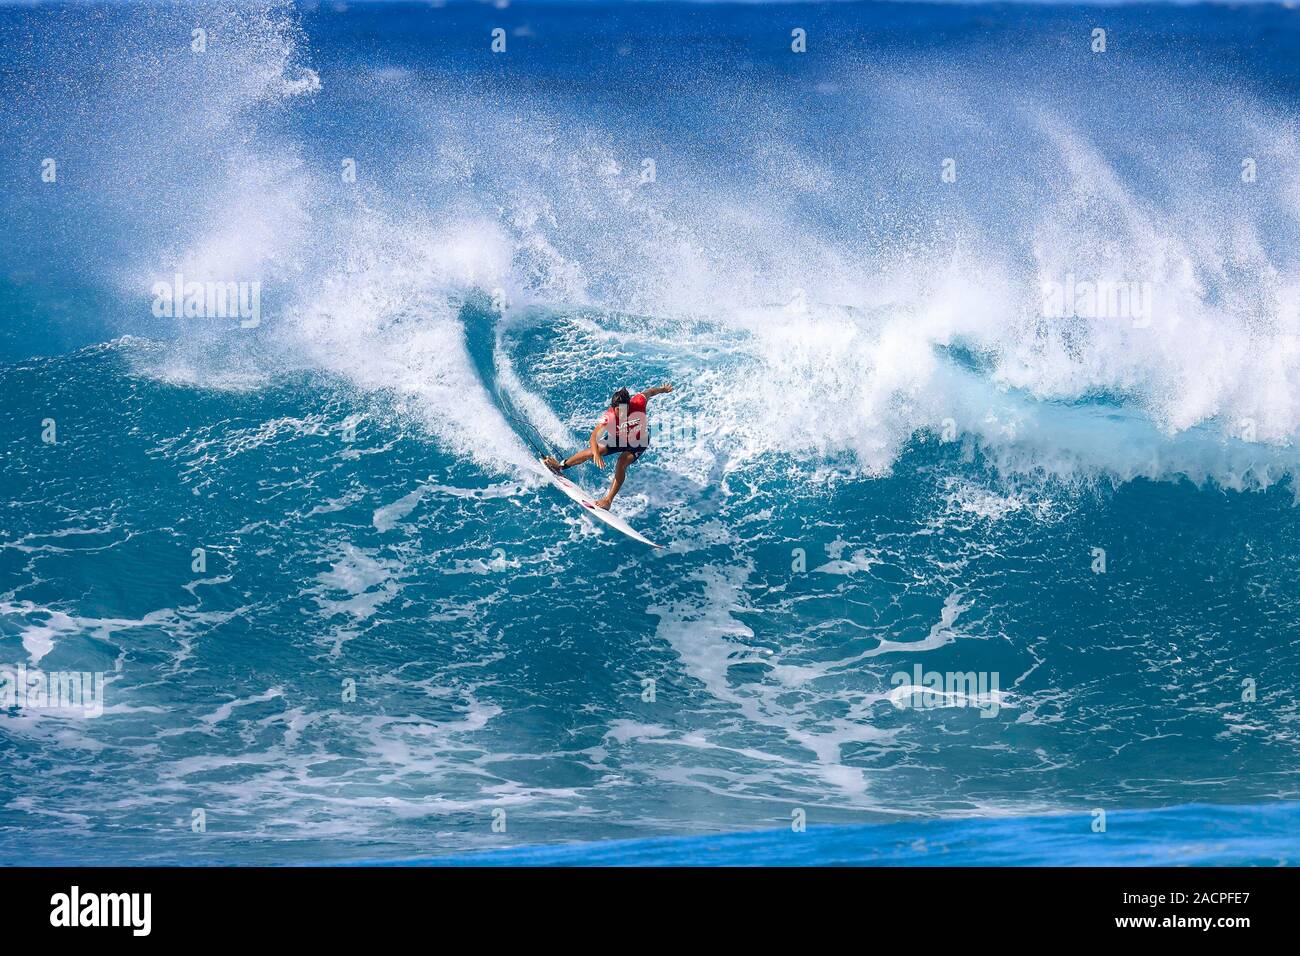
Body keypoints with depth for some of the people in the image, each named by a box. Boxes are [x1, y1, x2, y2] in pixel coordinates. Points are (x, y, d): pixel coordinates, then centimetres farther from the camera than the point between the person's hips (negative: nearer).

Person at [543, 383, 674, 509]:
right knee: (591, 452, -3)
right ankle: (561, 466, 24)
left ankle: (608, 500, -23)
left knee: (622, 463, -25)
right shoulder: (608, 417, -37)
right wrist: (596, 454, -66)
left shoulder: (638, 403, -37)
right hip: (617, 438, 1)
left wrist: (662, 389, 5)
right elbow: (594, 436, -47)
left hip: (639, 441, -1)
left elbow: (648, 393, -15)